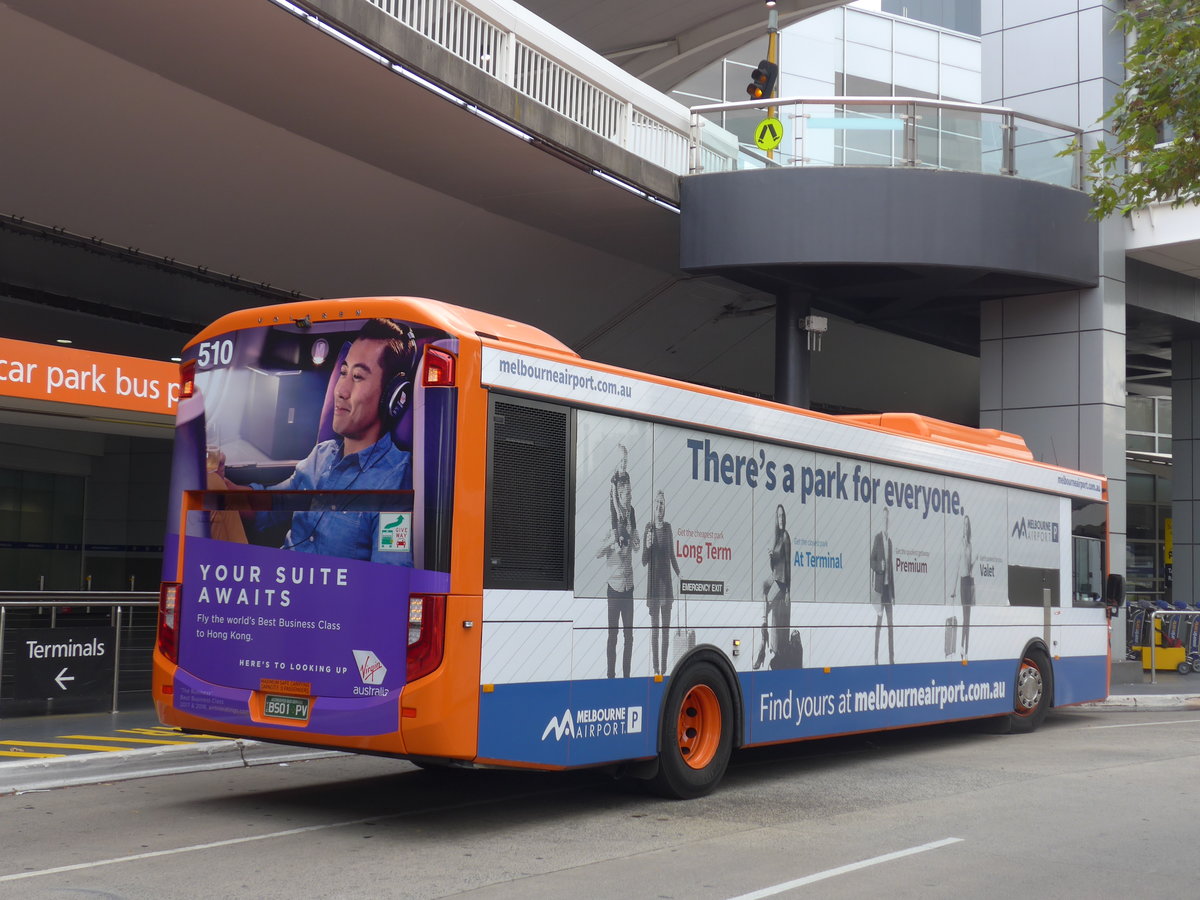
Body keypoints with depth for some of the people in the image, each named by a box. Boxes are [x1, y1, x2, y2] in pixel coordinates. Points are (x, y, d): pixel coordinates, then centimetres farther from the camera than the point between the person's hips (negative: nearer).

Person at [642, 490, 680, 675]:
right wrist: (647, 546, -21)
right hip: (653, 580, -2)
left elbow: (672, 555, 12)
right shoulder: (648, 528, -2)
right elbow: (644, 561, -2)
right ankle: (656, 667, 2)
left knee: (666, 627, 3)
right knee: (654, 627, -1)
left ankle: (664, 666, 7)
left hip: (666, 580, 3)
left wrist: (679, 574, 1)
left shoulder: (668, 528, 6)